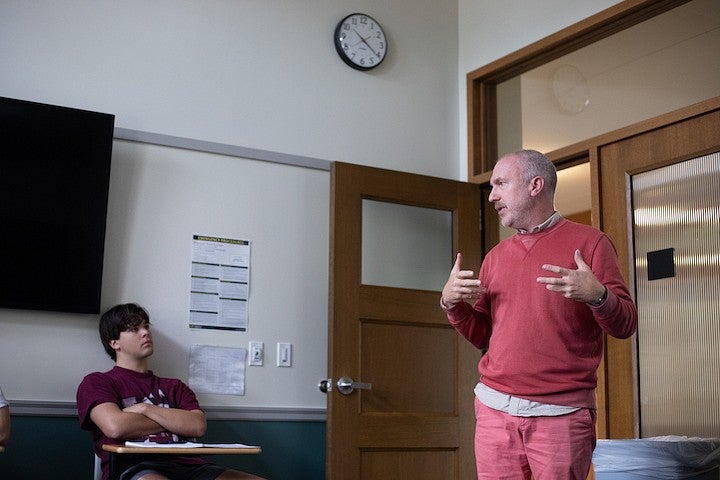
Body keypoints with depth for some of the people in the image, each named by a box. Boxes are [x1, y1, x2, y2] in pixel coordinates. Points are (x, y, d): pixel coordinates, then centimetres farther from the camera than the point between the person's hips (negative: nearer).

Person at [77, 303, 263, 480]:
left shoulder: (174, 387, 27)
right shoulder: (97, 382, 15)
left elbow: (198, 426, 9)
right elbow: (115, 427, -5)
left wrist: (145, 409, 2)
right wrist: (173, 421, 8)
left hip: (185, 464, 5)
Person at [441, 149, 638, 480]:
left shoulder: (589, 242, 1)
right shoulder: (495, 256, 15)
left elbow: (626, 325, -3)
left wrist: (597, 295, -22)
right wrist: (452, 303, 0)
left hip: (561, 413, -4)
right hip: (494, 409, 4)